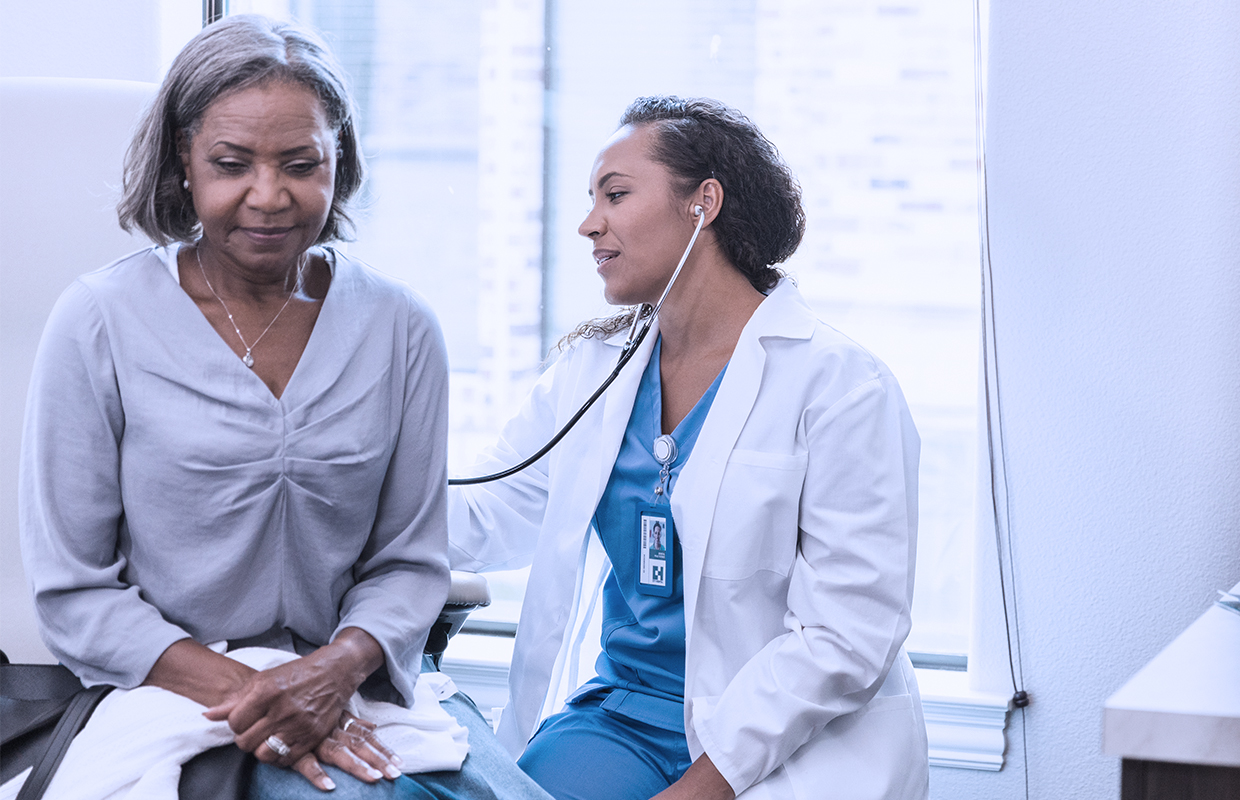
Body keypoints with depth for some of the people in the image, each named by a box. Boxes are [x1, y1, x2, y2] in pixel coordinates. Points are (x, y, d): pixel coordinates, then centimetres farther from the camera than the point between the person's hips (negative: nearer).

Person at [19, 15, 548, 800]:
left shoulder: (400, 328, 4)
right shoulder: (99, 323, -4)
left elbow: (410, 561, 7)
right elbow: (73, 593, -3)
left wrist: (337, 668, -15)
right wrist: (239, 691, -16)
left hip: (358, 694, 4)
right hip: (169, 700, -3)